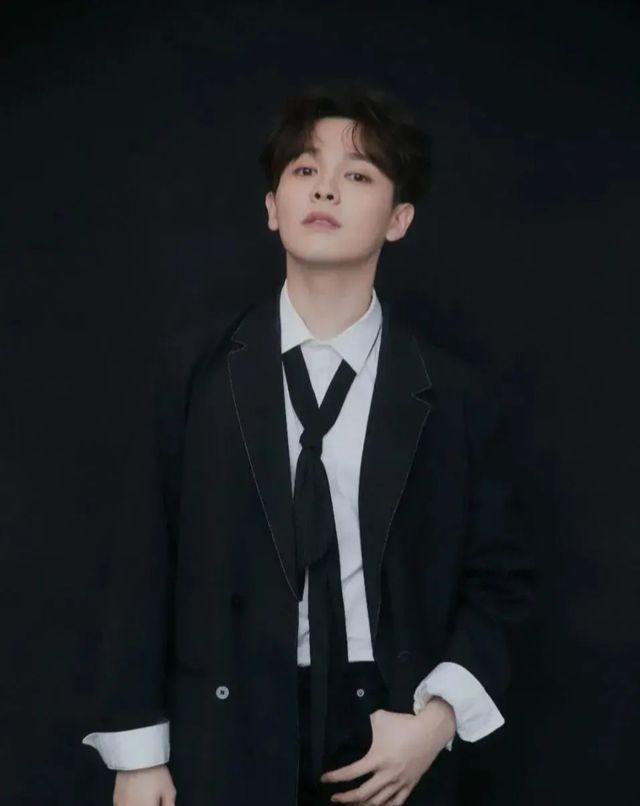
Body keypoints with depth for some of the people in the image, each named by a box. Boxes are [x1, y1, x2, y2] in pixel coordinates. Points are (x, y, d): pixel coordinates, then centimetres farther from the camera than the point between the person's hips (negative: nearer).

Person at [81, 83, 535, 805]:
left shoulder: (457, 394, -3)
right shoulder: (195, 363, -3)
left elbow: (498, 578, 4)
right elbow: (144, 560, -2)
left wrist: (440, 715, -10)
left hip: (392, 746, 1)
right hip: (226, 734, 0)